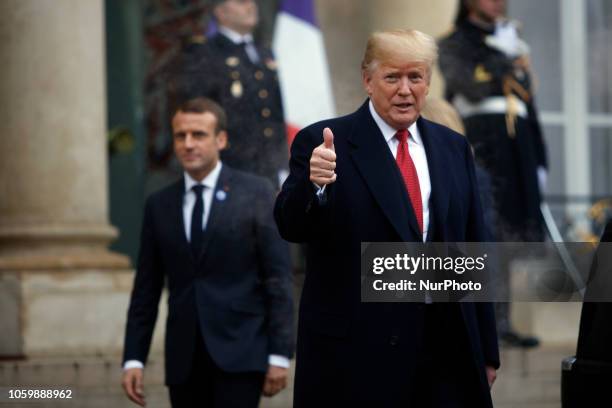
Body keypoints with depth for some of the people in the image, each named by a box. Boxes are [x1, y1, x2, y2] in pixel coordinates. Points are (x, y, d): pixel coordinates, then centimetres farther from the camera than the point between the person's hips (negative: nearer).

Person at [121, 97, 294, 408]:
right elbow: (146, 289, 12)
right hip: (184, 360, 4)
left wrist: (279, 354, -8)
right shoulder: (159, 205, 12)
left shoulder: (256, 194, 1)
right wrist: (133, 358, 5)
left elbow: (278, 279, -2)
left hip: (240, 354, -4)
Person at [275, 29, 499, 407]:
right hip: (356, 352, -4)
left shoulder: (453, 147, 11)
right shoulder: (323, 142, -3)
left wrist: (487, 350, 12)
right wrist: (313, 182, -35)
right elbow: (292, 227, -14)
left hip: (446, 350, 4)